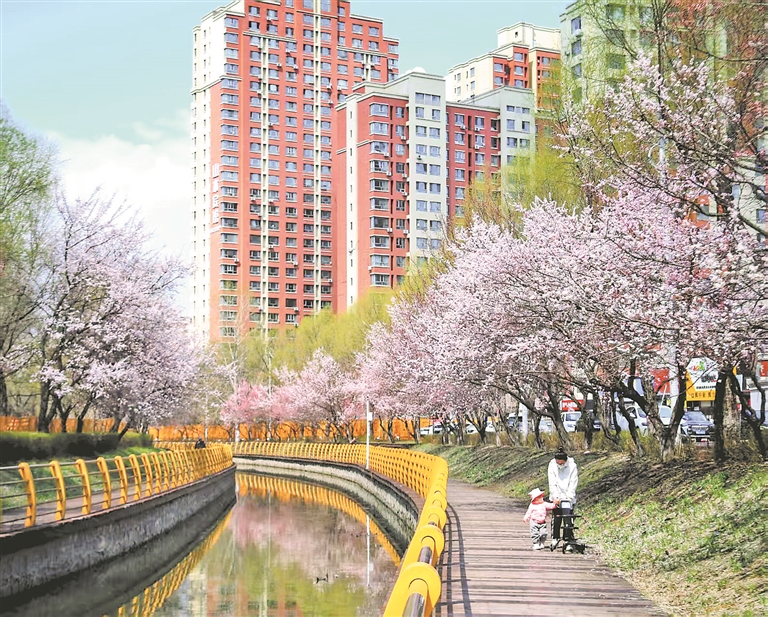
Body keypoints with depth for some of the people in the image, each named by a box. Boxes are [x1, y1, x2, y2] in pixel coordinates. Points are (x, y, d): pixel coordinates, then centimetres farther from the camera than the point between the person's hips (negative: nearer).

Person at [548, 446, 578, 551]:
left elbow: (573, 484, -12)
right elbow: (552, 483, -9)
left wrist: (568, 498, -20)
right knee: (556, 518, -2)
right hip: (556, 497, 1)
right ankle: (555, 538, 16)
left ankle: (569, 541, 1)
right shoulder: (552, 466, -6)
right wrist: (556, 497, -17)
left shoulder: (572, 466, -10)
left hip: (569, 498, -1)